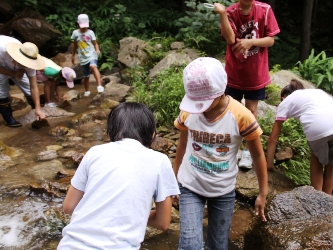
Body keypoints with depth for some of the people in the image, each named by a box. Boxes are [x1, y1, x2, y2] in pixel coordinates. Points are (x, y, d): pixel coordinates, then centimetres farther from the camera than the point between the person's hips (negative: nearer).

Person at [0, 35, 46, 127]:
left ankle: (38, 113, 14)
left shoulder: (28, 62, -33)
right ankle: (8, 119, -2)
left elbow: (34, 87, -28)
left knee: (27, 86, -5)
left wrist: (38, 108, -32)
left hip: (13, 67, 3)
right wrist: (13, 74, -34)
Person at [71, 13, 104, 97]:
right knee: (86, 76, 9)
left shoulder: (90, 32, -1)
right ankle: (87, 91, 30)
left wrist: (97, 50, -22)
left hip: (92, 55, -3)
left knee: (93, 66, -35)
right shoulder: (75, 33, 5)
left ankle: (99, 86, -38)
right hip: (83, 58, 3)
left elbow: (95, 43, -2)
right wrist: (73, 55, 21)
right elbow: (75, 45, 16)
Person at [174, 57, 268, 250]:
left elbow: (258, 155, -7)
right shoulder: (188, 111, -13)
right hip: (190, 187, 1)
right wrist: (174, 178, 14)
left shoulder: (241, 117, -20)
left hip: (223, 191, 0)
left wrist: (263, 193, 0)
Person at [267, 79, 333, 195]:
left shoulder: (286, 102, 25)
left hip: (318, 129, -3)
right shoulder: (318, 91, 37)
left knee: (316, 157, 28)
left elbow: (273, 138, 26)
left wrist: (269, 164, 34)